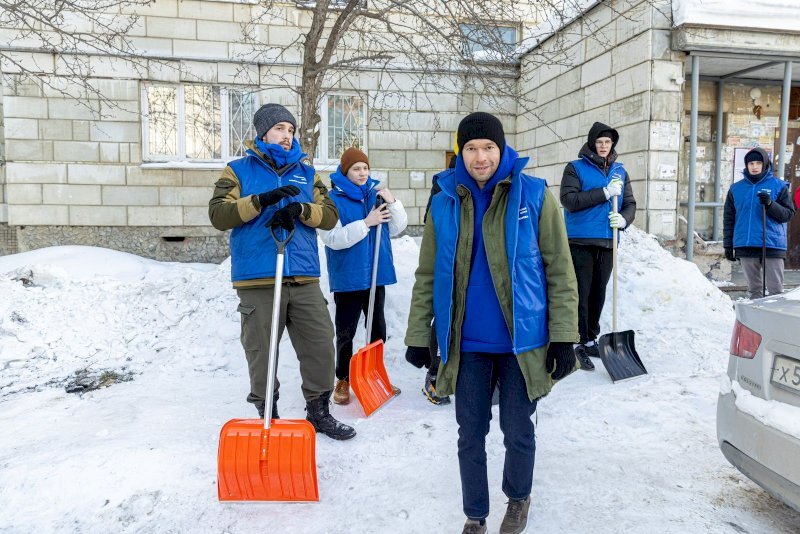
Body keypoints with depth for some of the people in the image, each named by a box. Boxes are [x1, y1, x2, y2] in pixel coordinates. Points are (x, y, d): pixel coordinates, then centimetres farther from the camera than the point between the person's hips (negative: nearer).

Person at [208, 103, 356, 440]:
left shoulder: (306, 173, 16)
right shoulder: (239, 170, 7)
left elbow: (330, 216, 6)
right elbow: (218, 214, -6)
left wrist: (299, 210, -13)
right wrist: (262, 200, -18)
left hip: (304, 279, 3)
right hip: (257, 280, -3)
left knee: (321, 347, 5)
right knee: (261, 353, 5)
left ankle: (319, 412, 24)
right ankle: (268, 417, 23)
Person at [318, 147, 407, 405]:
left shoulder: (376, 195, 5)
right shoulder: (333, 199, -9)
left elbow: (397, 228, 4)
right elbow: (332, 238, -19)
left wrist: (393, 202, -12)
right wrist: (366, 223, -24)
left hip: (376, 275, 5)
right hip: (347, 278, -5)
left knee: (378, 329, 16)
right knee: (345, 333, 7)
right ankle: (343, 381, 22)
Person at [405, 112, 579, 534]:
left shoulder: (534, 196, -5)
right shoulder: (444, 202, 2)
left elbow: (559, 272, -4)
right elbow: (428, 275, 6)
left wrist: (563, 337, -8)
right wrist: (418, 335, 4)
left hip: (521, 340, -2)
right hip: (467, 343, 2)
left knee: (517, 430, 13)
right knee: (470, 435, 12)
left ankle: (518, 498, 42)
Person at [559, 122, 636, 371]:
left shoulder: (620, 171, 14)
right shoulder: (576, 168, -1)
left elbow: (630, 203, 12)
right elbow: (569, 200, -14)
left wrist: (623, 219, -10)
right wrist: (605, 192, -18)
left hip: (607, 243, 5)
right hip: (580, 242, -5)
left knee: (598, 294, 12)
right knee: (581, 294, -4)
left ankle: (591, 340, 25)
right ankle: (578, 344, 2)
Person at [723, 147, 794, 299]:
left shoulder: (778, 186, 4)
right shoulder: (736, 188, 9)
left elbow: (788, 214, 0)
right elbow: (728, 218, 11)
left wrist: (770, 204, -17)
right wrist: (728, 244, 7)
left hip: (772, 245, -2)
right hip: (745, 246, 2)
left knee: (776, 289, 0)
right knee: (753, 289, 10)